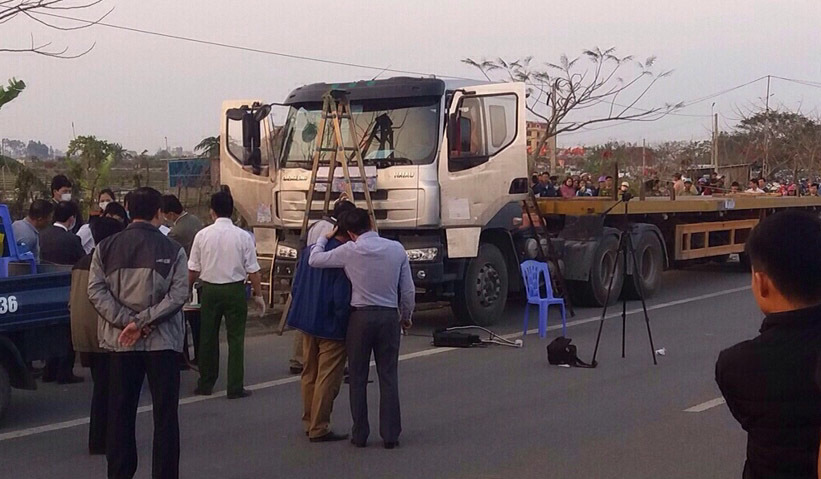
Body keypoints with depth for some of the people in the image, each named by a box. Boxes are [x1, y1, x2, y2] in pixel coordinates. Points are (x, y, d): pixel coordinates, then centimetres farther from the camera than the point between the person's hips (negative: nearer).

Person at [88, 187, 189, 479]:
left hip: (120, 341, 2)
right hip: (163, 340, -2)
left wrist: (128, 322, -10)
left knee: (120, 413, 10)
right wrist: (143, 321, -14)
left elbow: (96, 291, -6)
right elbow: (179, 294, -13)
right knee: (165, 413, 5)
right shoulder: (172, 250, -3)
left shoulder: (105, 248, 4)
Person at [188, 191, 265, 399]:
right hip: (235, 290, -1)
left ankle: (206, 384, 21)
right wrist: (258, 295, 4)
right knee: (236, 339, 4)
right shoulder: (243, 236, -8)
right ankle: (235, 387, 4)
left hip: (210, 289, 2)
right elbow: (252, 270, -6)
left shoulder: (203, 235, -5)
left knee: (208, 338, 13)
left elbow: (193, 270, 1)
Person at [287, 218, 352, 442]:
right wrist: (344, 325, -10)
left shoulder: (309, 251, 5)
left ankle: (309, 422, 29)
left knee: (310, 374, 18)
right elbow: (342, 298, -22)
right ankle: (319, 428, 5)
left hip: (306, 323, 8)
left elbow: (296, 286, 12)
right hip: (331, 327, -8)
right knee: (328, 378, 1)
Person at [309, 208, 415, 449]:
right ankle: (390, 435, 8)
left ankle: (360, 434, 11)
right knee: (388, 377, 7)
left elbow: (314, 260, 1)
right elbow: (408, 290, 3)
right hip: (389, 316, 2)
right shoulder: (396, 249, 0)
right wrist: (406, 317, 19)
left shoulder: (350, 251, -8)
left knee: (358, 378, 8)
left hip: (361, 316, -2)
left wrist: (324, 238, 19)